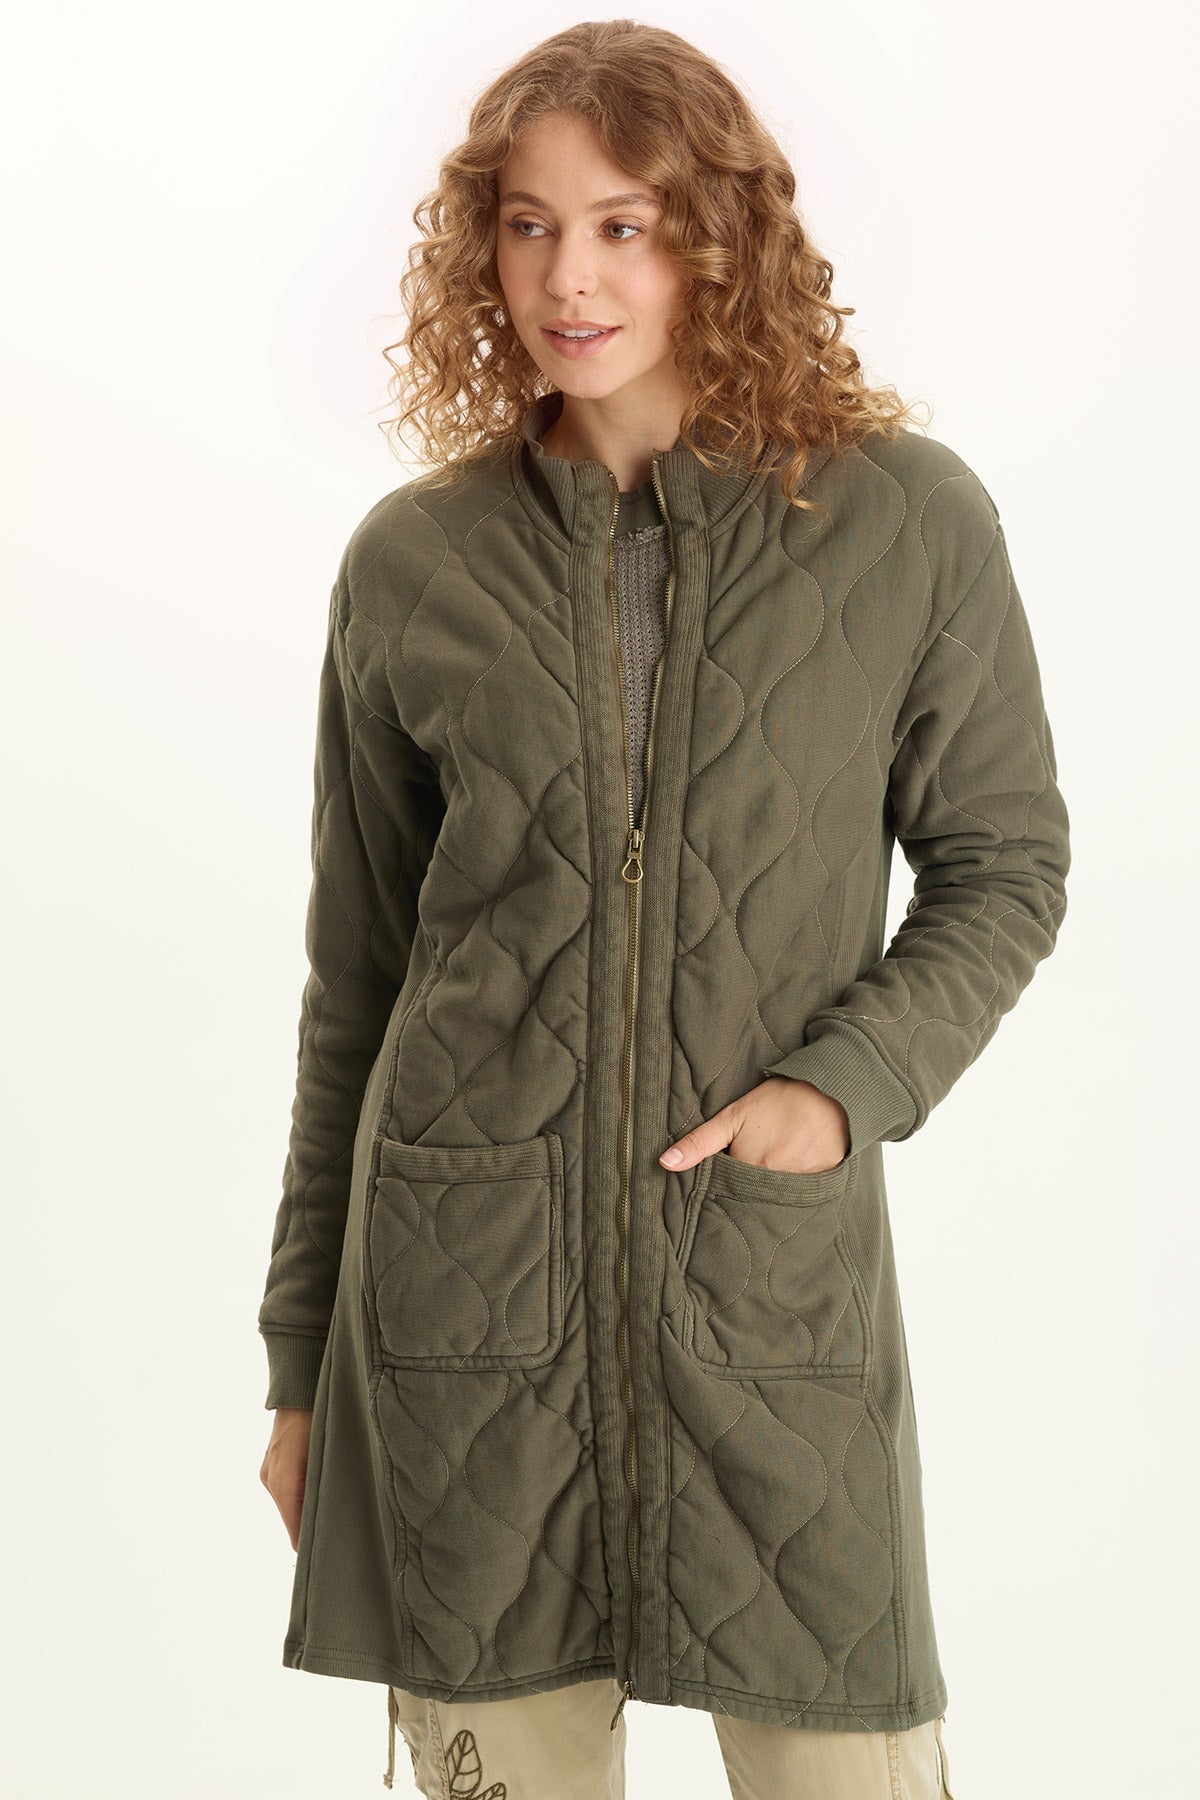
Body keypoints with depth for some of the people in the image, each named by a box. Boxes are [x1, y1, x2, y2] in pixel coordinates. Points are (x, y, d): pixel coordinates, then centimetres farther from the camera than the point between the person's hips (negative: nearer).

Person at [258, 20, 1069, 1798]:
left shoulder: (908, 527, -1)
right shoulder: (410, 565, 3)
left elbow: (1006, 862, 8)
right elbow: (357, 974, 9)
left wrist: (848, 1081, -11)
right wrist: (303, 1353, 12)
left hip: (778, 1276, -1)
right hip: (461, 1289, 1)